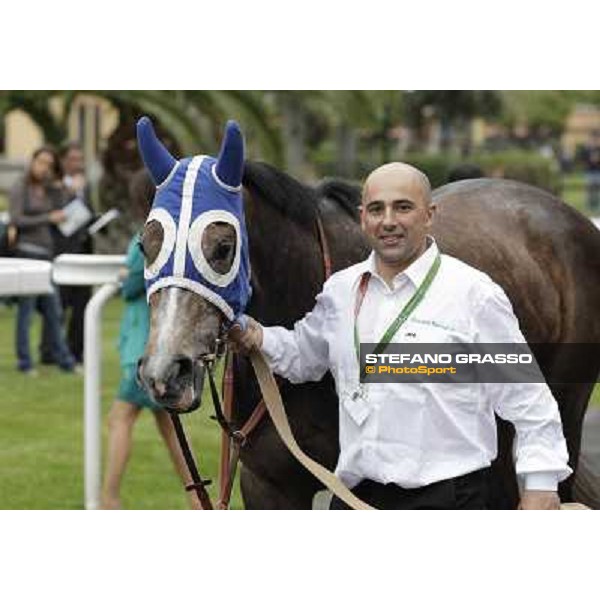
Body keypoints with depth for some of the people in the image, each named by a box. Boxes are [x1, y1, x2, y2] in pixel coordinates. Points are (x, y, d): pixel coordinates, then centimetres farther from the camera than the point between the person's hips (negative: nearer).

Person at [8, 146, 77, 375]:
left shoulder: (49, 190, 15)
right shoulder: (20, 189, -3)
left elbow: (60, 216, 6)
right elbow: (16, 220, -12)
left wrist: (58, 189, 0)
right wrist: (48, 219, -13)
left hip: (47, 253, 6)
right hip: (27, 251, -6)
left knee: (53, 309, 9)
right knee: (26, 308, -2)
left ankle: (64, 359, 13)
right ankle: (24, 362, 3)